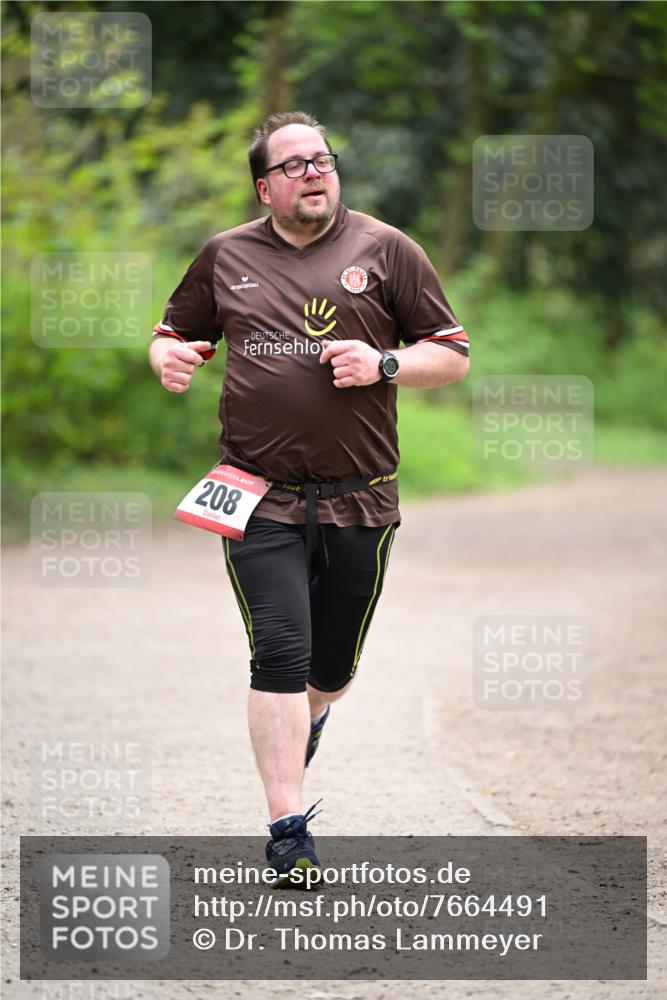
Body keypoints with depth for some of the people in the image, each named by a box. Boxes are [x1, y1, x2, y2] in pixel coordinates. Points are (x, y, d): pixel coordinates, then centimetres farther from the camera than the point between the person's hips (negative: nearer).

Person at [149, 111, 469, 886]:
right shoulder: (225, 257, 8)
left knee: (333, 667, 13)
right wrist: (168, 358, -3)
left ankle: (305, 726, 49)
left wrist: (383, 364, -13)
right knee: (280, 654, -14)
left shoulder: (385, 251, 4)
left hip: (359, 502, 1)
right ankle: (287, 829, -13)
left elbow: (452, 357, 5)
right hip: (261, 500, -1)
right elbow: (173, 333, 21)